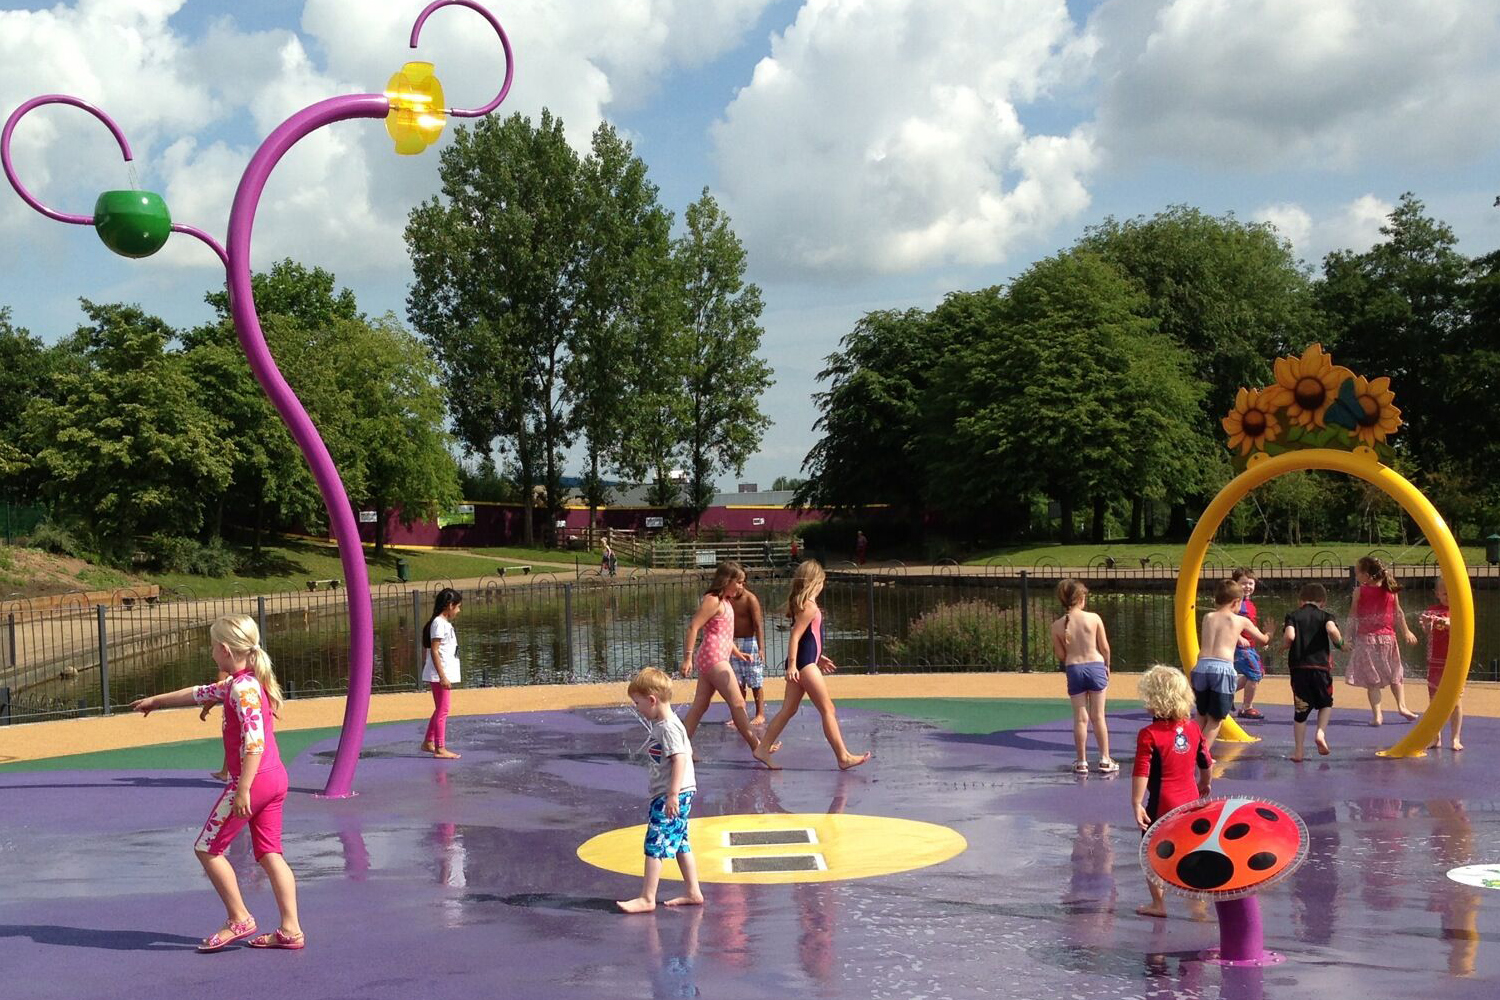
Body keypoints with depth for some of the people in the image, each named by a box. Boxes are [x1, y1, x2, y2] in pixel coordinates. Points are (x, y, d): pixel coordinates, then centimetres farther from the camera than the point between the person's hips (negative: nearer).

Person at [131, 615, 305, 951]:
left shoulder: (242, 688, -15)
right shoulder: (249, 682, 15)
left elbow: (254, 741, -25)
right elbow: (201, 693, 31)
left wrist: (243, 789, -27)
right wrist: (156, 701, 42)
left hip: (254, 779, -9)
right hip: (276, 777, 9)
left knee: (207, 848, 4)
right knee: (270, 853, 9)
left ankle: (239, 919, 8)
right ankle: (291, 929, 6)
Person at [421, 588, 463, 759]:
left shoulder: (444, 623, 15)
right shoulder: (439, 623, -15)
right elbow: (434, 651, -20)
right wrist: (442, 676, -23)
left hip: (444, 674, 10)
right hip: (440, 674, -10)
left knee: (440, 710, 18)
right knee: (442, 711, -5)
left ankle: (428, 742, 28)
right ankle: (440, 749, -1)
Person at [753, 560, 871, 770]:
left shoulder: (801, 603, 14)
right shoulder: (809, 606, -13)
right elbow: (795, 636, -19)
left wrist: (818, 657, 29)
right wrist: (792, 664, -24)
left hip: (802, 663, 9)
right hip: (805, 665, -9)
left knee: (788, 710, 10)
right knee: (828, 710, -5)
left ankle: (763, 749, 10)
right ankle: (843, 757, -2)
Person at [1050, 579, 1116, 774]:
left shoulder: (1057, 626, -7)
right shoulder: (1094, 618, -9)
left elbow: (1060, 655, -1)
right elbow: (1104, 647, -2)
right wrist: (1106, 666, 14)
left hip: (1074, 670, 1)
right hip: (1095, 666, -1)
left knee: (1080, 718, 9)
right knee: (1098, 717, 10)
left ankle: (1081, 762, 12)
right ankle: (1105, 760, 16)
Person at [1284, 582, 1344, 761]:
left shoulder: (1293, 615, 4)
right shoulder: (1325, 615, 3)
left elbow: (1289, 636, -13)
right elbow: (1332, 630, -18)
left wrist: (1286, 644, 8)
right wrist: (1340, 643, 0)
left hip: (1298, 667, 1)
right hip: (1321, 667, -1)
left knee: (1300, 710, 9)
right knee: (1326, 703, 23)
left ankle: (1299, 750, 9)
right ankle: (1321, 732, 0)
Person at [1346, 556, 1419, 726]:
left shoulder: (1359, 591, -7)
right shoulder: (1390, 589, 0)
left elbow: (1353, 616, -5)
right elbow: (1399, 613, 7)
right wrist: (1406, 632, 19)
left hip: (1366, 638, -2)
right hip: (1387, 637, 2)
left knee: (1371, 679, 1)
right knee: (1395, 675, 21)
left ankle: (1377, 714, -4)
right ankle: (1401, 705, 15)